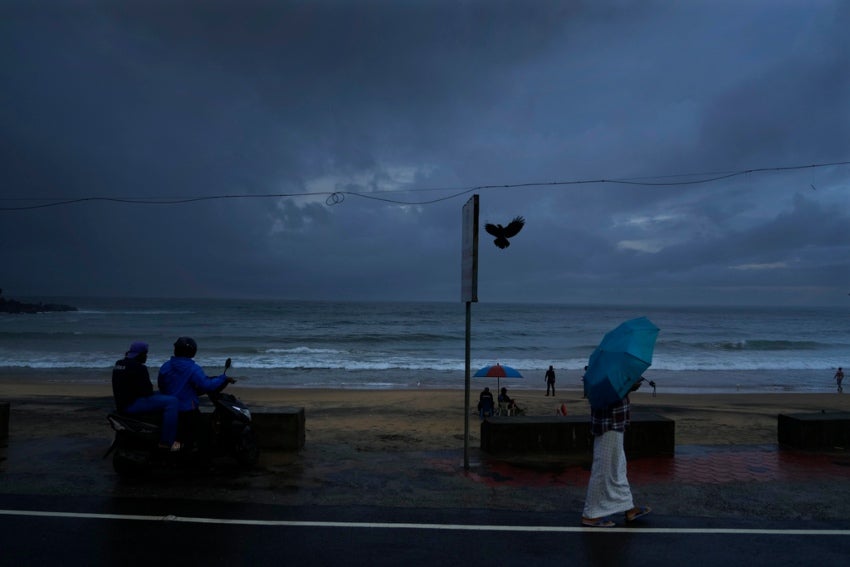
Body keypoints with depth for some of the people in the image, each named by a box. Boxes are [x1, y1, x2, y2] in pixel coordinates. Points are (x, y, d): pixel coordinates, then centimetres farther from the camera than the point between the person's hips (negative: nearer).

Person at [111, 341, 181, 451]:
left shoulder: (119, 364, 14)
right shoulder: (138, 367, -16)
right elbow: (147, 391, -18)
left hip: (121, 404, 11)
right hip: (132, 404, -11)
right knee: (171, 402, -17)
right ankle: (167, 442, -16)